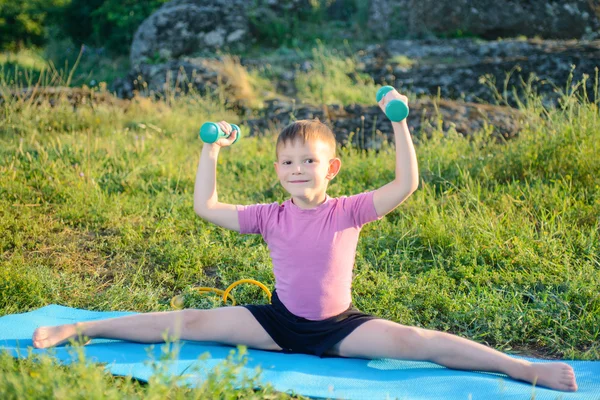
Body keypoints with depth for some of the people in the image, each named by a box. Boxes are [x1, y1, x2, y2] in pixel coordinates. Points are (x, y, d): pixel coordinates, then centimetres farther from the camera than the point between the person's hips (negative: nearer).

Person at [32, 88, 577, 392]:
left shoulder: (349, 212, -7)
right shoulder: (271, 216, 0)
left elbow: (406, 185, -16)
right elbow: (206, 207, 1)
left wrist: (399, 124, -20)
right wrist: (212, 150, -2)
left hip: (340, 327, -2)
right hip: (279, 323, 2)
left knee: (415, 341, -23)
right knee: (190, 323, -5)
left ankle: (527, 370, -25)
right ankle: (80, 330, 2)